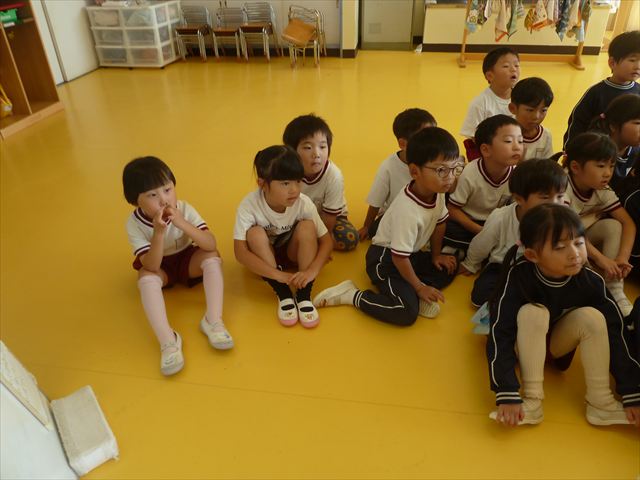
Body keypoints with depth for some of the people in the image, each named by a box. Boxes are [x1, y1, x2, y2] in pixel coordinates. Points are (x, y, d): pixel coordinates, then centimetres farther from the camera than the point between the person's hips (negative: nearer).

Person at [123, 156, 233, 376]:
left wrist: (182, 223, -43)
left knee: (212, 256, -27)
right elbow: (152, 266, -32)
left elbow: (211, 244, -32)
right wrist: (159, 232, -45)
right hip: (158, 266, -1)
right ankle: (168, 340, -37)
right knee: (146, 277, -33)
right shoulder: (134, 224, -25)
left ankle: (213, 320, -28)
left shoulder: (184, 209, -23)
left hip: (187, 260, 1)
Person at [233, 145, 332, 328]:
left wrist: (313, 270, -37)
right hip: (263, 257, -1)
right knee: (255, 233, -31)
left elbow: (326, 240, -19)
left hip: (293, 252, 1)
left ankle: (304, 296, -23)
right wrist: (277, 274, -40)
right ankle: (284, 295, -24)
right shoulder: (249, 205, -29)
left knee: (307, 226, -27)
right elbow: (240, 252, -33)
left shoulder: (304, 203, -25)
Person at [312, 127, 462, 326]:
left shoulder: (437, 192, -10)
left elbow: (439, 222, 11)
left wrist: (436, 255, 18)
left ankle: (412, 294, 1)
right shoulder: (407, 210, -34)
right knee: (406, 312, -23)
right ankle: (350, 295, -8)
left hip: (412, 253, 9)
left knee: (450, 267, 13)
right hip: (385, 258, -9)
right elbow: (399, 257, -28)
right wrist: (419, 287, -16)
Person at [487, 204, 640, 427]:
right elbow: (499, 335, -35)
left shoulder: (591, 281, -23)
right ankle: (531, 399, -25)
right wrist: (507, 396, -41)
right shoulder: (518, 276, -33)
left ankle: (600, 400, -15)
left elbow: (617, 333, -19)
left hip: (557, 341, 3)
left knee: (592, 316, -26)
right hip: (522, 343, -3)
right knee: (533, 312, -34)